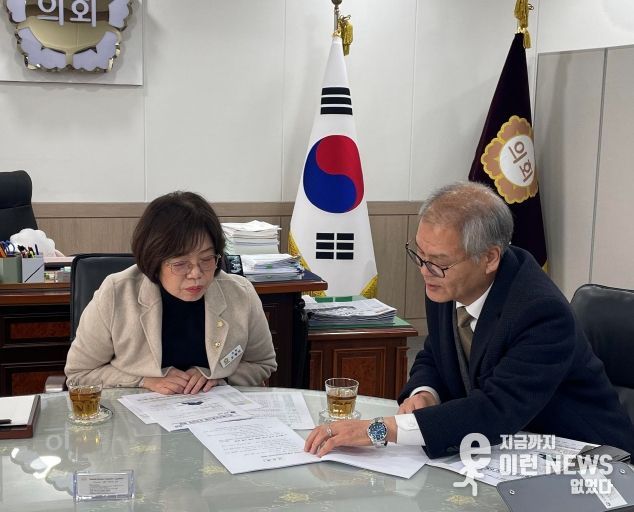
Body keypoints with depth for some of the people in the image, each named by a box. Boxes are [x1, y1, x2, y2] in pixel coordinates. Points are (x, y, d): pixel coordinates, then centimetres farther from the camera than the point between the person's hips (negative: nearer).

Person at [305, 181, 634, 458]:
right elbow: (433, 358, 11)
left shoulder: (542, 312, -27)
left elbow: (498, 411, -35)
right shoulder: (446, 288, -5)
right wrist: (424, 392, -14)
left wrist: (380, 430, -39)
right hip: (502, 448, 6)